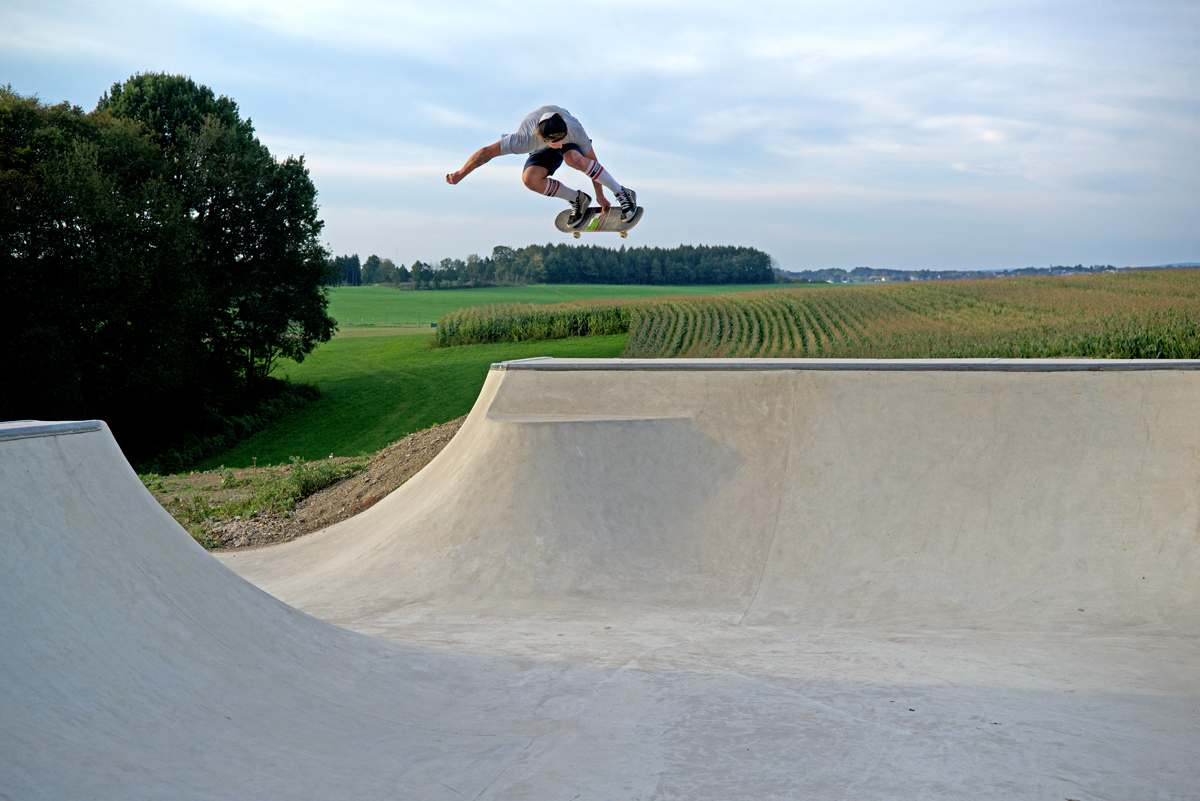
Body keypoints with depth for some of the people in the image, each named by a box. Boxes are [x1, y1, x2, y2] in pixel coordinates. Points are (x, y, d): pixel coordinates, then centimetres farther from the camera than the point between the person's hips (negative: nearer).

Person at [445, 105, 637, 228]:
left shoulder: (575, 130, -39)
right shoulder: (526, 139, -42)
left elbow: (592, 162, -22)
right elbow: (487, 152, -33)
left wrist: (600, 195, -13)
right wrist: (460, 174, -25)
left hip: (572, 145, -1)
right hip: (543, 152, 1)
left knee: (573, 158, -39)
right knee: (529, 178, -30)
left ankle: (624, 194, -23)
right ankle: (577, 200, -7)